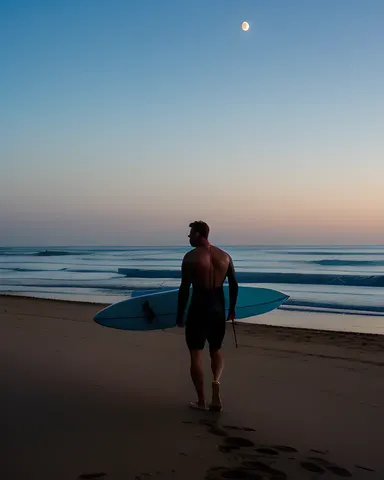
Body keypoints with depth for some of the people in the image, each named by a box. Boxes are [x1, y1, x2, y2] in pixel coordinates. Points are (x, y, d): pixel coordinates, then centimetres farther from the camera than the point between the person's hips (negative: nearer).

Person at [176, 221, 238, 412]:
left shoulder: (191, 257, -10)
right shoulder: (224, 256, 5)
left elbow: (184, 288, -13)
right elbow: (234, 285, 8)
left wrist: (180, 315, -5)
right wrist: (232, 309, 18)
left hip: (199, 309, -5)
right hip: (218, 309, 5)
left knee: (196, 355, 7)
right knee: (216, 351, 21)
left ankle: (201, 401, 11)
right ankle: (216, 381, -7)